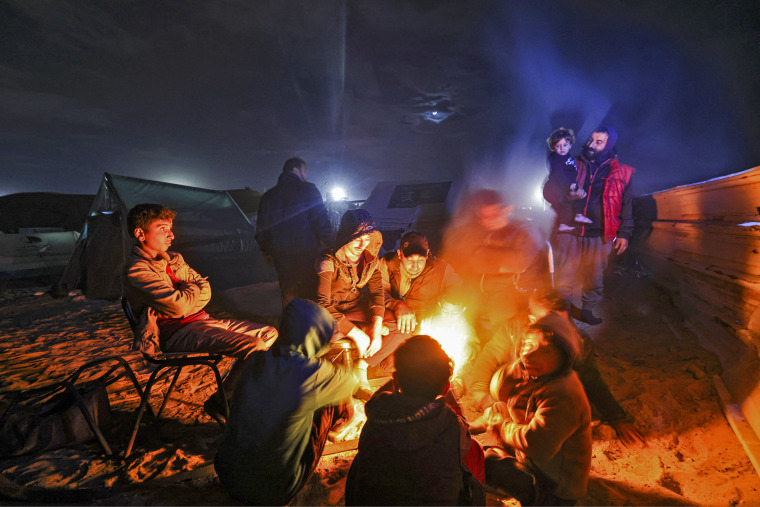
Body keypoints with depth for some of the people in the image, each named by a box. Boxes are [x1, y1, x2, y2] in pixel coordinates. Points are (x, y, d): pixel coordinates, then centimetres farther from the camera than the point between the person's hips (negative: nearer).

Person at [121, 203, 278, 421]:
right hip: (178, 333, -9)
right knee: (255, 348, -25)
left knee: (270, 334, 3)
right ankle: (220, 403, -3)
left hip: (202, 320, 9)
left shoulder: (174, 258, 15)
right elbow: (179, 306, -22)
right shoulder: (136, 270, -12)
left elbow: (206, 291, 11)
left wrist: (183, 295, -9)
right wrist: (193, 288, -1)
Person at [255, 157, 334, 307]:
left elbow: (261, 230, 15)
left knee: (287, 296, 14)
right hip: (307, 253, -5)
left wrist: (267, 252, 24)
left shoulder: (268, 196, 11)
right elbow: (322, 221, -12)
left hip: (281, 256, 5)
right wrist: (328, 245, -3)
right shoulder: (308, 189, -5)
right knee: (310, 295, 4)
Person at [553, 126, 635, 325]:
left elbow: (627, 205, 12)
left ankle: (588, 309, 31)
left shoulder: (621, 173, 9)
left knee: (595, 278, 11)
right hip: (569, 232, -1)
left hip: (599, 236, 1)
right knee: (564, 276, -2)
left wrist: (624, 233, 7)